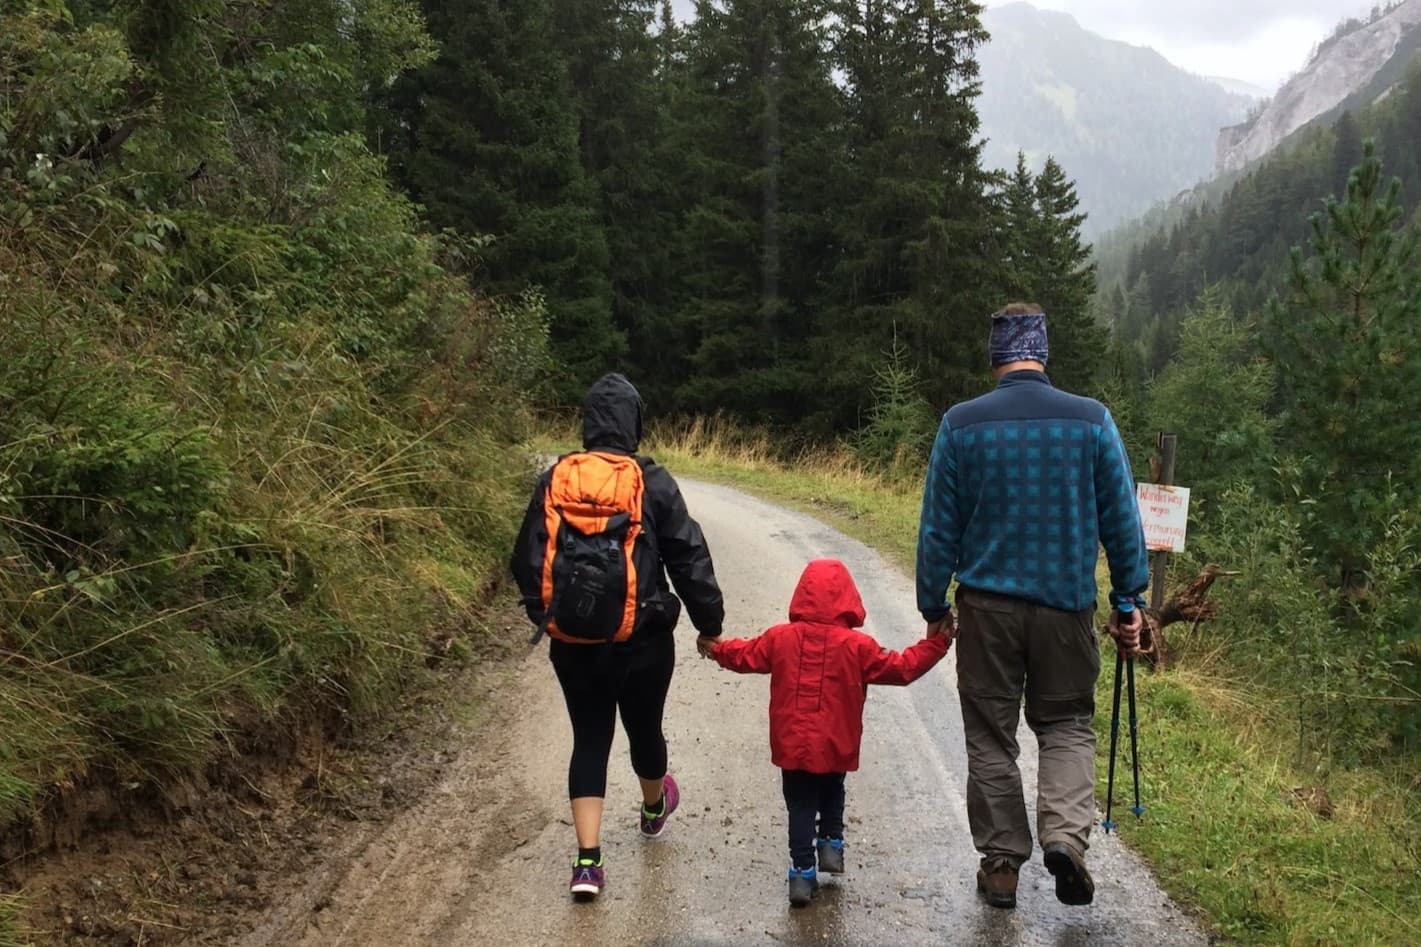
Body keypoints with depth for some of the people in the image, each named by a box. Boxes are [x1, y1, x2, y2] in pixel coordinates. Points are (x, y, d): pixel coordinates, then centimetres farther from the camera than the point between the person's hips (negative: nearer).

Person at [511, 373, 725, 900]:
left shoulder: (554, 481, -1)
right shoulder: (652, 482, -9)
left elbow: (528, 560, 4)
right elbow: (689, 557, -7)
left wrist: (543, 616, 19)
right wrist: (709, 623, 3)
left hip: (573, 641, 2)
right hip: (643, 639, -1)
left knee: (589, 739, 9)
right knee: (644, 728, 20)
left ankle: (588, 862, 1)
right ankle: (654, 809, 47)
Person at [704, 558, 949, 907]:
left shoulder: (780, 638, -5)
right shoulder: (857, 646, -11)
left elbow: (745, 656, 10)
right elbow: (901, 667, -5)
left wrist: (716, 649, 29)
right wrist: (935, 644, 5)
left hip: (792, 746, 1)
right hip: (836, 748, -1)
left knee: (801, 805, 10)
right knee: (832, 795, 27)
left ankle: (802, 871, 6)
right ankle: (831, 844, 19)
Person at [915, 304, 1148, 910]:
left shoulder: (961, 425, -5)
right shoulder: (1092, 420, -3)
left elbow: (938, 527, -1)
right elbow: (1122, 520, 1)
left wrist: (933, 606, 9)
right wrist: (1128, 602, 10)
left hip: (987, 604, 0)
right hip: (1066, 604, 1)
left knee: (990, 735, 12)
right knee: (1067, 724, 16)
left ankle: (1001, 864, 18)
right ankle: (1066, 834, -5)